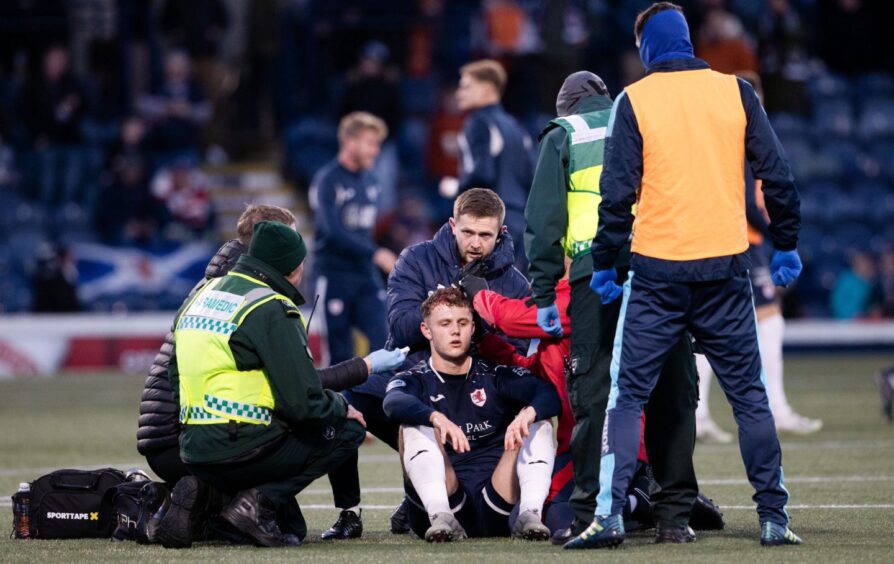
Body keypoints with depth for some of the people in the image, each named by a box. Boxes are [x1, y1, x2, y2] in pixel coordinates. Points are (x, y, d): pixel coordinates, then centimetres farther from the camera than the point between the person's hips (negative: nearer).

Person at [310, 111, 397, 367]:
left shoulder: (370, 180, 11)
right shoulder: (328, 180, -9)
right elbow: (333, 231, -19)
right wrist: (376, 253, -25)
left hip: (367, 276, 5)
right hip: (335, 276, -5)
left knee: (382, 341, -7)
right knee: (340, 353, -1)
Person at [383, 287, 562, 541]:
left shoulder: (495, 376, 13)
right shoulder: (415, 380, 10)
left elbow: (551, 396, -6)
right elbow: (394, 404, -17)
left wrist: (527, 414, -31)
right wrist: (437, 418, -39)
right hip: (443, 499, -1)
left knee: (538, 422, -11)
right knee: (413, 425, -19)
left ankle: (530, 514, -32)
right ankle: (441, 517, -38)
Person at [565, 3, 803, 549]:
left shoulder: (635, 101, -2)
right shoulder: (736, 93, 4)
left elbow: (618, 191, -5)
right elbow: (777, 174, 4)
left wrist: (604, 263, 2)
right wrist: (786, 244, 14)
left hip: (658, 270, -2)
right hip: (726, 268, 2)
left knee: (627, 393, 3)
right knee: (749, 395, 10)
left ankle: (610, 513, -8)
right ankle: (774, 518, 8)